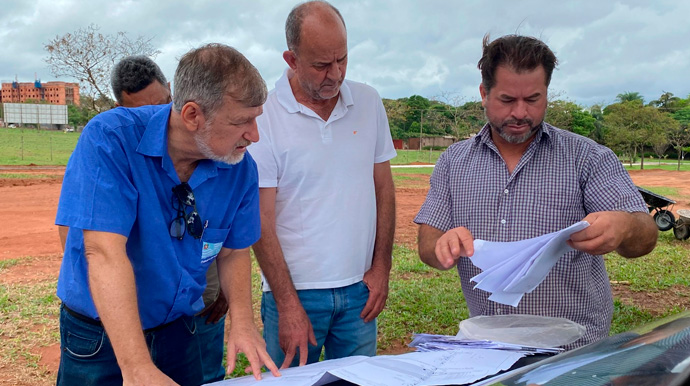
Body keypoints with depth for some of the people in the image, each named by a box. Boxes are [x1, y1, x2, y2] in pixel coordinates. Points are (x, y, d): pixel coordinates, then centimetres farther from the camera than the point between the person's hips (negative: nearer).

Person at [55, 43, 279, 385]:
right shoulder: (110, 139, -25)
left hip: (179, 329, 4)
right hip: (99, 333, -3)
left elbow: (233, 252, -1)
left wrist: (241, 319, -19)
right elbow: (105, 252, -31)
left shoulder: (241, 169, -11)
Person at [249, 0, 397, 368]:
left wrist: (381, 267, 3)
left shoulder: (368, 102, 3)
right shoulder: (264, 117, -10)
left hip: (360, 289, 4)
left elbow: (383, 186, 9)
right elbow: (261, 220, -10)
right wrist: (287, 304, -13)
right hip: (293, 291, -3)